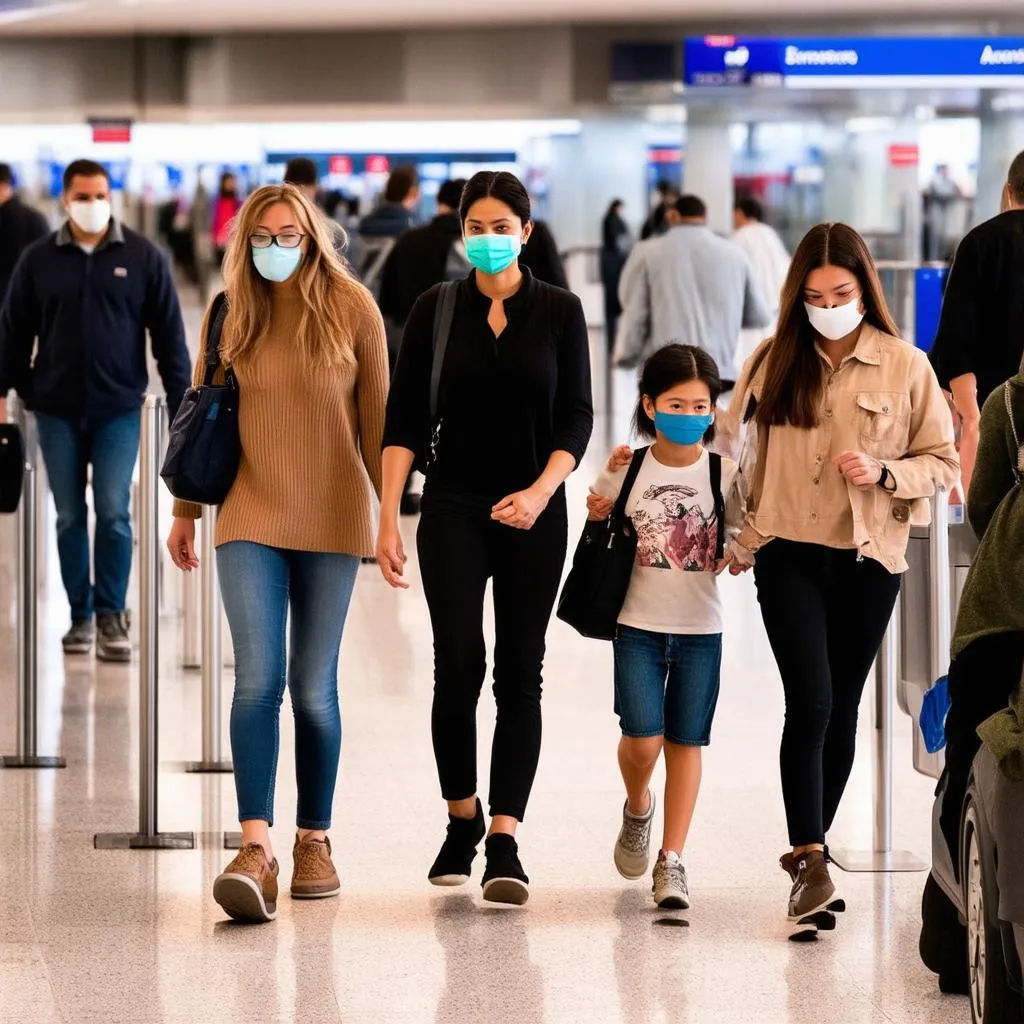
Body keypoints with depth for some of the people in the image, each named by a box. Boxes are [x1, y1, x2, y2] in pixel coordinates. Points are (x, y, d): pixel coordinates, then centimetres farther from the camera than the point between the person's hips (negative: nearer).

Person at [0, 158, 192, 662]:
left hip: (119, 409, -1)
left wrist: (183, 403, 0)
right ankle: (80, 615, 16)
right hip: (56, 411, 1)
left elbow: (169, 335, 2)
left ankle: (112, 616, 4)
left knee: (114, 513, -6)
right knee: (70, 517, 7)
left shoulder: (143, 258, 0)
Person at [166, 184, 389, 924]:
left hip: (330, 522, 0)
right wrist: (186, 510, 14)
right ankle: (256, 850, -18)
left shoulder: (351, 308, -2)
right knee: (257, 679, -12)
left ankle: (315, 842, 19)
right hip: (251, 519, 1)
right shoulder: (231, 314, 3)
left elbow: (376, 418, 2)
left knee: (314, 688, 6)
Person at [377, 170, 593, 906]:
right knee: (459, 665, -9)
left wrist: (542, 490, -18)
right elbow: (405, 419, 2)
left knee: (520, 673, -1)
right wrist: (387, 516, -6)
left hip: (533, 514, 0)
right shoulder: (436, 310, 2)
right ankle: (462, 818, 12)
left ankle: (504, 842, 0)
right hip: (454, 507, 0)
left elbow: (578, 417, -1)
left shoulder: (559, 311, 1)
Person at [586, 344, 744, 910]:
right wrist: (609, 478, -6)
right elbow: (597, 524, 9)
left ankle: (672, 860, 10)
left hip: (700, 629, 1)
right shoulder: (626, 470, -2)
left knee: (686, 742, 3)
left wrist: (735, 556, -12)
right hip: (639, 625, -1)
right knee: (642, 741, -10)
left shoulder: (723, 472, -1)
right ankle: (638, 808, 24)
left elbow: (735, 541, 8)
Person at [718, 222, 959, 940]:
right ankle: (811, 868, -17)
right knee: (810, 704, -14)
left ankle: (809, 857, 25)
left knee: (841, 710, 10)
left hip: (869, 557, 1)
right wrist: (738, 532, 8)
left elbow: (943, 461, 2)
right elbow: (732, 445, 14)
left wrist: (883, 472, -15)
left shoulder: (906, 367, -1)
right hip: (789, 554, 0)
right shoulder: (773, 362, 4)